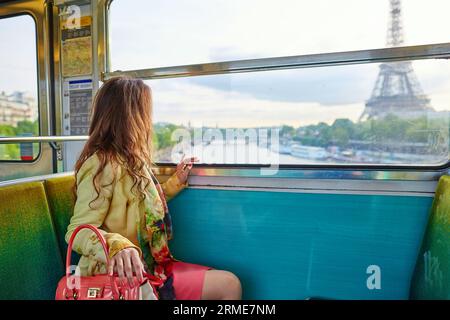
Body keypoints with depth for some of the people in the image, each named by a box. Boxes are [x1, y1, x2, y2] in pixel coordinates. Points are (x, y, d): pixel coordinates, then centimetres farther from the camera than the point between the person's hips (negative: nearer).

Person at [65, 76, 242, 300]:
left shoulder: (131, 162, 9)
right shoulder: (102, 164, -19)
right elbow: (77, 231, -21)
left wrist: (177, 181, 16)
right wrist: (117, 246, -40)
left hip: (148, 264, 9)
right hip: (126, 275, -9)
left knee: (229, 282, 4)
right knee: (229, 286, -9)